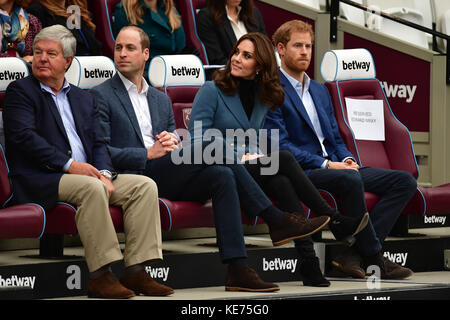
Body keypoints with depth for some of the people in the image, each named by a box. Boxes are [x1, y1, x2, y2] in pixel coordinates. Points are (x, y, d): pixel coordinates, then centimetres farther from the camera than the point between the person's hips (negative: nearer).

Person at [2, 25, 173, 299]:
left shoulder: (84, 99, 23)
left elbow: (99, 143, 15)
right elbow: (23, 136, -11)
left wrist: (104, 173, -8)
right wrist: (68, 164, -19)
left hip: (87, 175, 7)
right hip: (42, 181, -7)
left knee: (145, 185, -12)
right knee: (91, 188, -35)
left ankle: (136, 272, -17)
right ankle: (100, 276, -33)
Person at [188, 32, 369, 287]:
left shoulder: (264, 97, 15)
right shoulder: (212, 91, -2)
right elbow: (198, 140, -7)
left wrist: (257, 155, 2)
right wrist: (240, 158, -14)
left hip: (251, 167, 5)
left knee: (282, 183, -31)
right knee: (284, 159, -30)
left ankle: (309, 262, -41)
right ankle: (335, 221, -29)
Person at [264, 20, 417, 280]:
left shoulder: (320, 90, 25)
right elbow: (281, 145, -11)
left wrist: (347, 159, 0)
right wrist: (325, 164, -19)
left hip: (333, 166, 8)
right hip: (302, 171, -8)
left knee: (405, 181, -9)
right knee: (351, 180, -39)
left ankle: (354, 256, -20)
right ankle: (374, 258, -25)